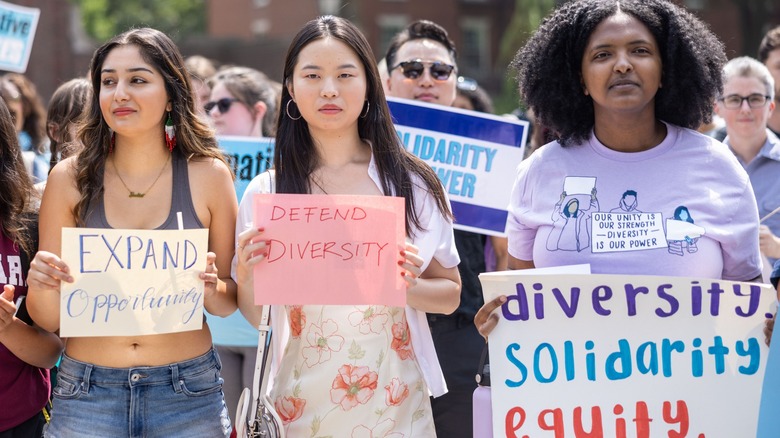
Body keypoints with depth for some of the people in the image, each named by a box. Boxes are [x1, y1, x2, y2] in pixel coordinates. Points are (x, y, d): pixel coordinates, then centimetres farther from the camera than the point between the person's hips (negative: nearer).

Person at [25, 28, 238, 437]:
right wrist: (42, 288, -18)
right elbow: (49, 321, 3)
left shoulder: (208, 175, -3)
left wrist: (210, 287, -15)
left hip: (188, 393, 0)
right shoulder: (69, 178, -2)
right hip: (87, 396, 0)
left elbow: (228, 303, 5)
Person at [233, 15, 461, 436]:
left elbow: (450, 294, 5)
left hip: (393, 401, 0)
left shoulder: (414, 184, -2)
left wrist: (408, 286, -15)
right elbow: (256, 317, 3)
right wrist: (247, 275, -16)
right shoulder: (266, 191, -1)